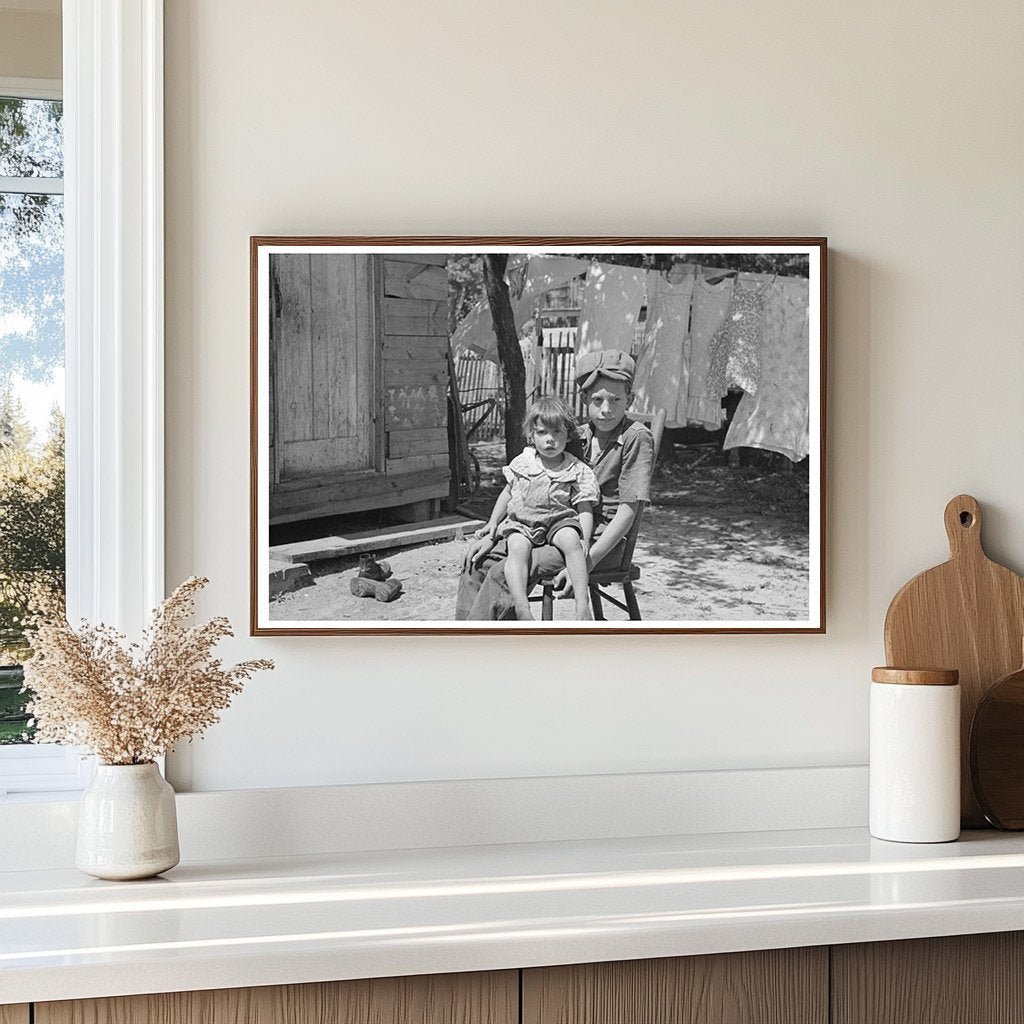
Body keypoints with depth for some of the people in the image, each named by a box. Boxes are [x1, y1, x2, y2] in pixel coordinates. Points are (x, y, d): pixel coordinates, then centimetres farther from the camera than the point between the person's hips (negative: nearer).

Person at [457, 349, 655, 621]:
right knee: (479, 559, -3)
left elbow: (627, 512, -15)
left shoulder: (637, 438, -10)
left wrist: (585, 564, -23)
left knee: (506, 572, -24)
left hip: (603, 542, -7)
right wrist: (492, 536, 4)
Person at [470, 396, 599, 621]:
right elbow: (508, 493, 22)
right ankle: (522, 609, -45)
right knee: (518, 547, -33)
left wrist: (584, 540, -16)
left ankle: (582, 604, -39)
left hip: (559, 520, -1)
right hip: (521, 522, 1)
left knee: (571, 541, -35)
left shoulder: (578, 471, 2)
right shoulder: (521, 463, 8)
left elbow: (585, 510, 0)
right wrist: (492, 523, 16)